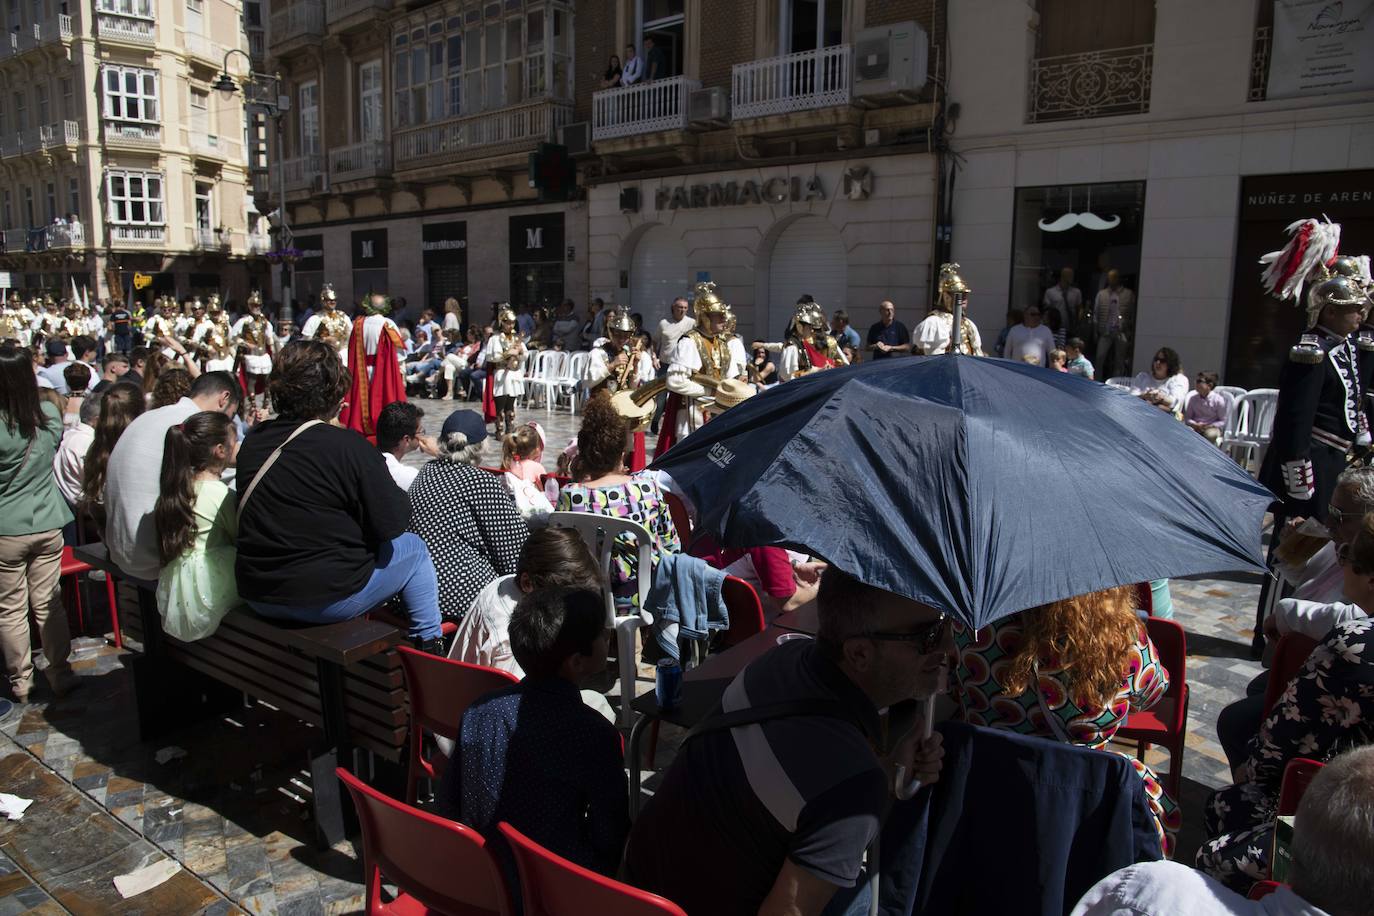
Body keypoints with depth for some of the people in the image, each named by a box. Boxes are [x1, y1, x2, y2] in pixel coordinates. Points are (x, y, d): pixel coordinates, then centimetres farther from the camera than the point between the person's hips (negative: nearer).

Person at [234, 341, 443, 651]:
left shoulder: (253, 441, 0)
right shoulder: (349, 447, -18)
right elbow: (392, 524, -13)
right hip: (326, 599, -6)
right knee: (413, 548, 15)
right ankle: (429, 642, 22)